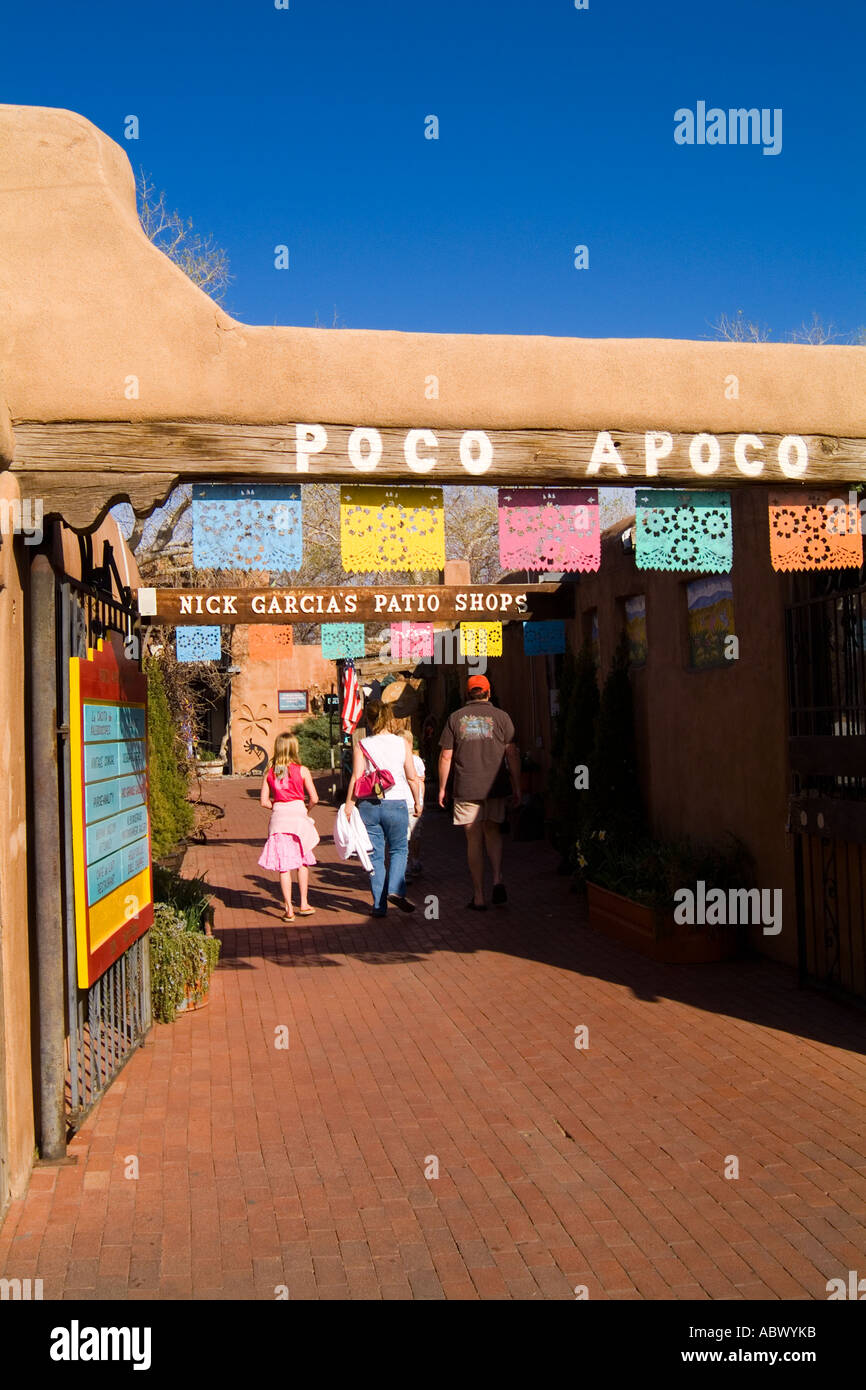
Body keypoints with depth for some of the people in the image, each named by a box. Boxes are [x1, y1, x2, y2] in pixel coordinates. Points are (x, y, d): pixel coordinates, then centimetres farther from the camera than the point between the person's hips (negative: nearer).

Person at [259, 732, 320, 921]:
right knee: (302, 862, 16)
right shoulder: (302, 770, -4)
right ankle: (304, 904, 19)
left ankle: (289, 909, 4)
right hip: (298, 817, -1)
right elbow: (314, 799, -5)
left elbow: (264, 801, 1)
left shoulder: (269, 772, 3)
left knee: (284, 866, 3)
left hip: (278, 819, 1)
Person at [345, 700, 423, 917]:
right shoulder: (401, 743, 0)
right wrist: (417, 801, 16)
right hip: (396, 804, 0)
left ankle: (379, 905, 10)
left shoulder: (362, 745, -2)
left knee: (375, 855, 8)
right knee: (399, 849, 15)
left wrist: (349, 805, -2)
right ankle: (395, 889, -7)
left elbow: (356, 778, -7)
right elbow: (412, 777, 3)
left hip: (368, 806, 0)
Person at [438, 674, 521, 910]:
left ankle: (479, 896, 7)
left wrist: (442, 788, 10)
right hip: (494, 786, 1)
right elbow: (512, 754, 0)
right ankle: (497, 879, -3)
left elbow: (445, 756, 2)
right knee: (492, 832, 19)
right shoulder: (500, 717, 2)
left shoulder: (455, 718, 3)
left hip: (465, 788, 0)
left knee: (474, 839, 6)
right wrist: (516, 788, 5)